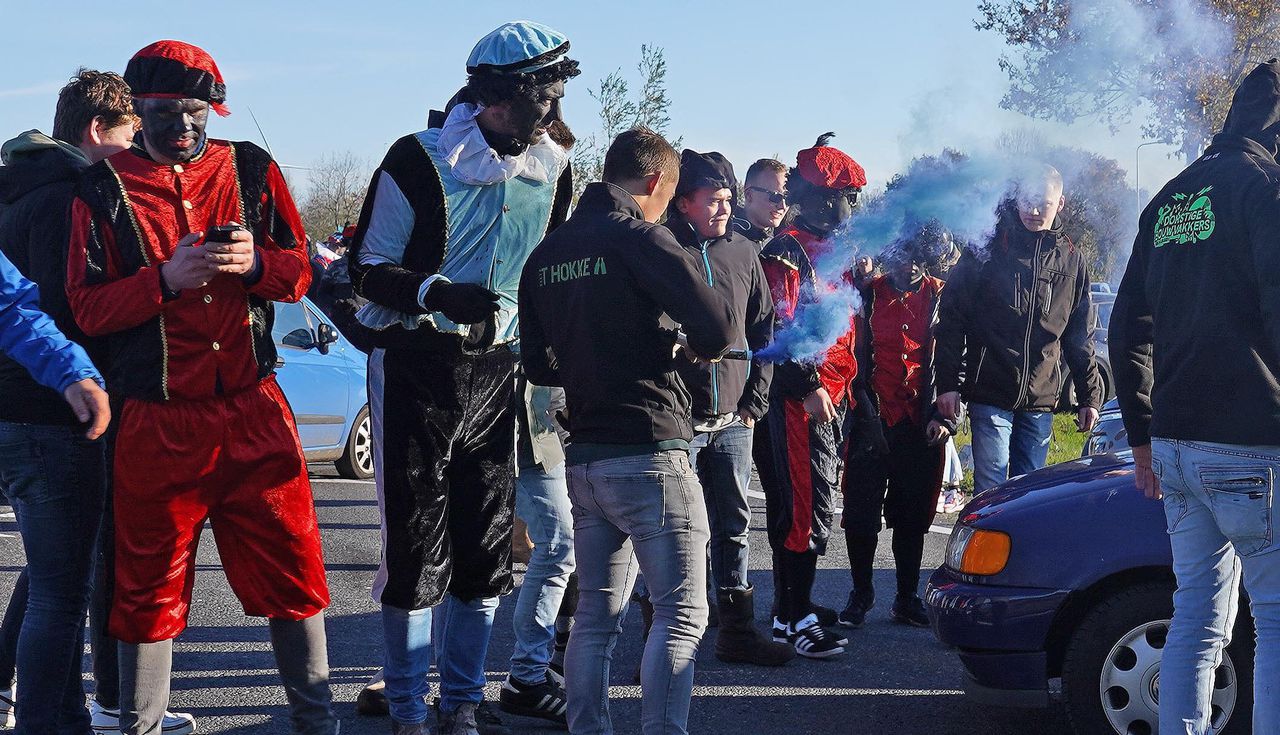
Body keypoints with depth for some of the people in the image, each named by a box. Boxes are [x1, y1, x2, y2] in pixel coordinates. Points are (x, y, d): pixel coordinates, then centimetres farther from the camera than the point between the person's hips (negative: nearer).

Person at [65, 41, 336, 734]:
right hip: (156, 423, -1)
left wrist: (254, 263, -13)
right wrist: (165, 278, -18)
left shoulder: (251, 169, 8)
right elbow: (87, 307, -2)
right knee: (150, 586, 7)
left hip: (254, 412, 2)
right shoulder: (105, 189, 3)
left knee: (291, 567, 4)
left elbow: (298, 272, 9)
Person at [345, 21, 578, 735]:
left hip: (498, 372, 5)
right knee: (417, 543, -2)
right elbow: (369, 269, -6)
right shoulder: (420, 160, -9)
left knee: (486, 544, 7)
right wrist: (437, 293, -23)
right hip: (417, 368, -4)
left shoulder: (552, 169, 7)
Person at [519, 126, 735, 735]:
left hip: (583, 456, 8)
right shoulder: (642, 240, -10)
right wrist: (693, 347, 5)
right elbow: (719, 330, -16)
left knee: (596, 615, 13)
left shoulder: (546, 253, 12)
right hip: (648, 451, -7)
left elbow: (539, 364, 18)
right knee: (681, 613, -3)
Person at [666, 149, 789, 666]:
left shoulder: (744, 252, 11)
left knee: (734, 526, 11)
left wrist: (755, 400, 6)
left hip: (734, 420, 5)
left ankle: (737, 631, 20)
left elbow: (763, 331, 15)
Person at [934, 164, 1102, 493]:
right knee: (991, 491, -7)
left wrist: (1089, 396, 14)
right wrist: (948, 383, -6)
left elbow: (1080, 337, 17)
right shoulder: (988, 247, 0)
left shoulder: (1071, 260, 11)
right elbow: (952, 319, 0)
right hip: (990, 394, -3)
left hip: (1041, 402, 3)